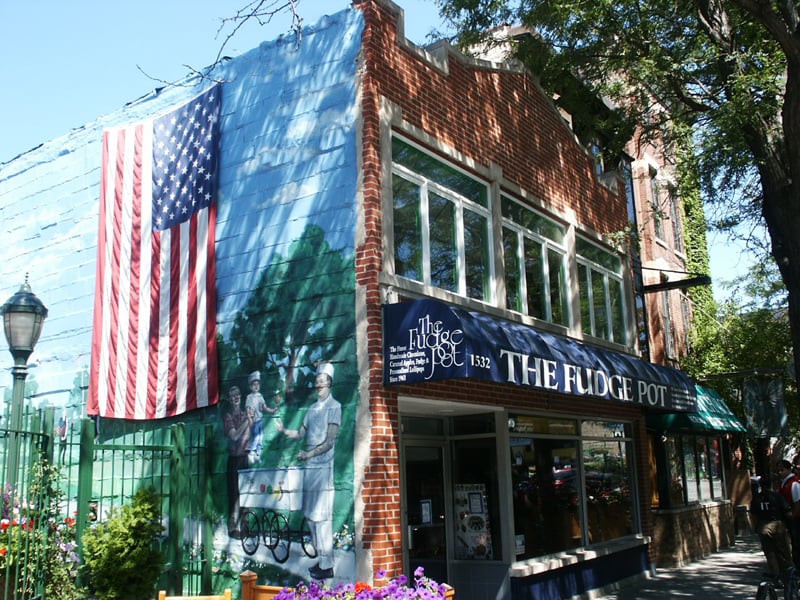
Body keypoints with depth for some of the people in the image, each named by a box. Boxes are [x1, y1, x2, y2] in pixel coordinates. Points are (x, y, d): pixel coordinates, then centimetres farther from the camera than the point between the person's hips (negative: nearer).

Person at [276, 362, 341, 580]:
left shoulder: (334, 407, -5)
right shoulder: (312, 408, 17)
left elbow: (330, 442, -11)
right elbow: (301, 434, 19)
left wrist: (308, 454, -15)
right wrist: (283, 430, 5)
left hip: (324, 465, -8)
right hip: (309, 465, 8)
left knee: (322, 514, -8)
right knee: (310, 513, 10)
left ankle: (327, 565, -3)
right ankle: (321, 559, 19)